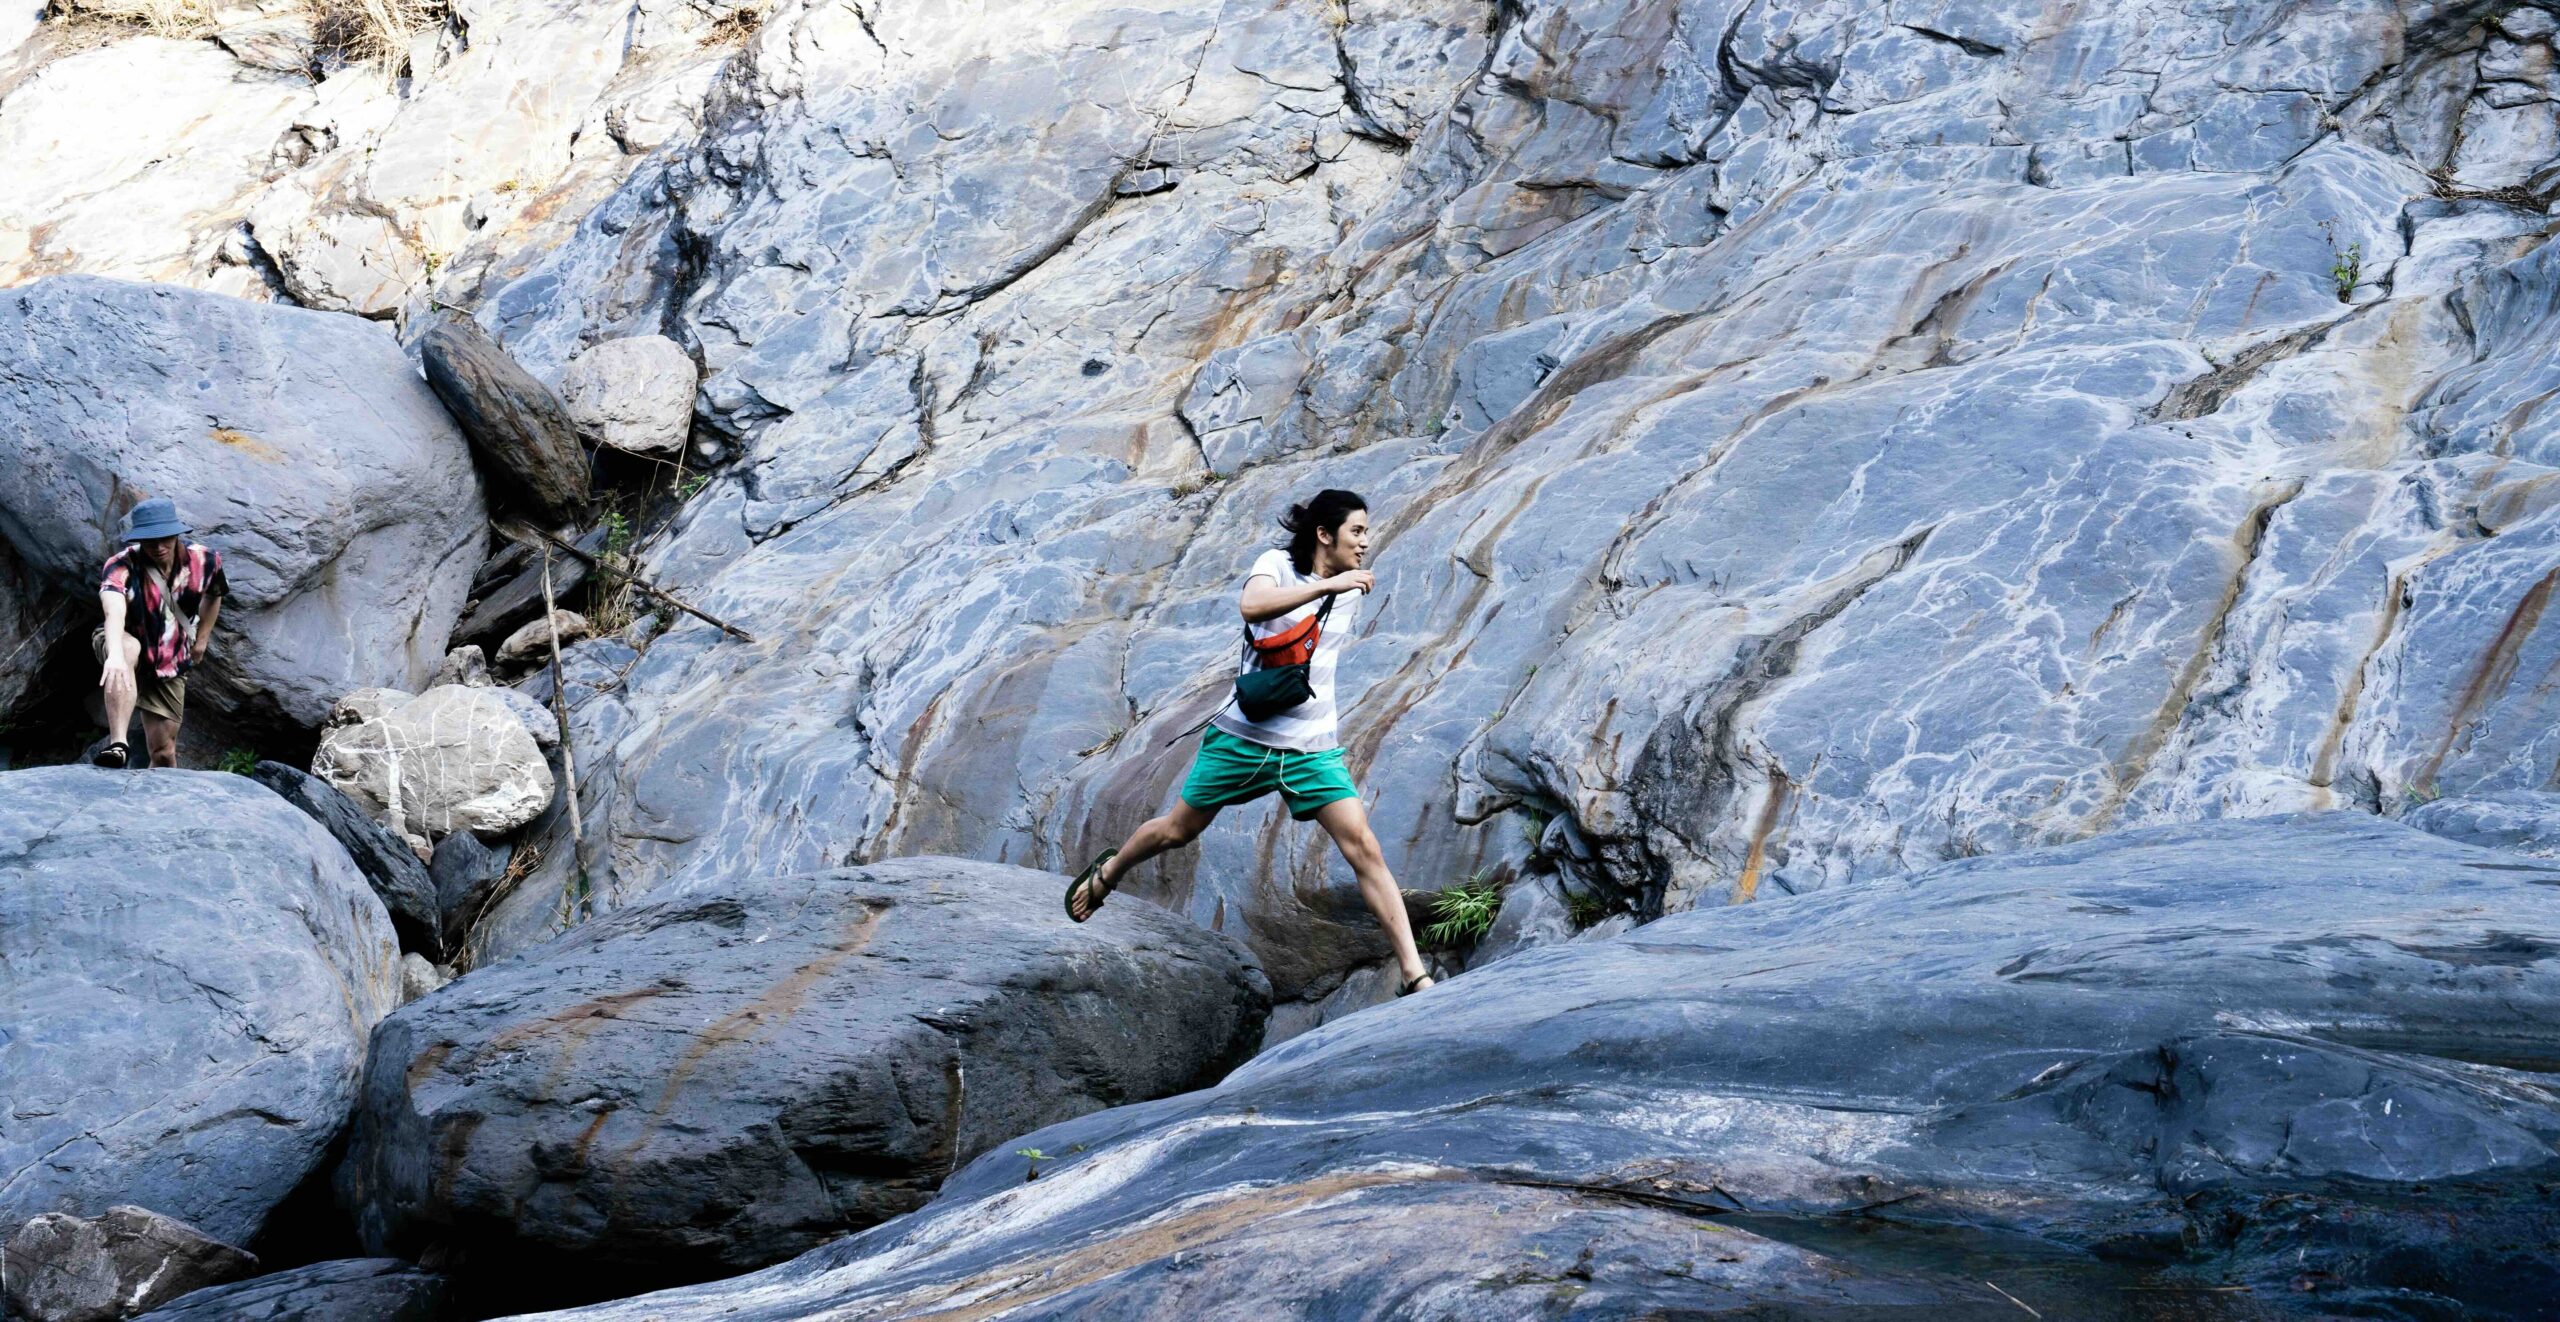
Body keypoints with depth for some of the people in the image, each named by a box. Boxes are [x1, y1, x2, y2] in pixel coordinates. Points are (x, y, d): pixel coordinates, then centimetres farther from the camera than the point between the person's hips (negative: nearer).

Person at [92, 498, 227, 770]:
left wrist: (201, 638, 14)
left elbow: (213, 594, 10)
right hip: (124, 647, -4)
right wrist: (115, 654, -69)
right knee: (128, 648, -41)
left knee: (164, 752, 2)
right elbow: (114, 610, -51)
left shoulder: (204, 560, -16)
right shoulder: (122, 566, -29)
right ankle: (118, 745, -49)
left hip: (170, 664, 4)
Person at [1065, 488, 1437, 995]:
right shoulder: (1277, 564, -9)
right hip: (1244, 736, -3)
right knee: (1178, 830, 15)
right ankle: (1105, 874, 47)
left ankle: (1415, 976, -14)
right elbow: (1252, 607, -34)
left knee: (1363, 848, -12)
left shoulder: (1351, 593, 6)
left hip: (1312, 750, 3)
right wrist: (1326, 585, -37)